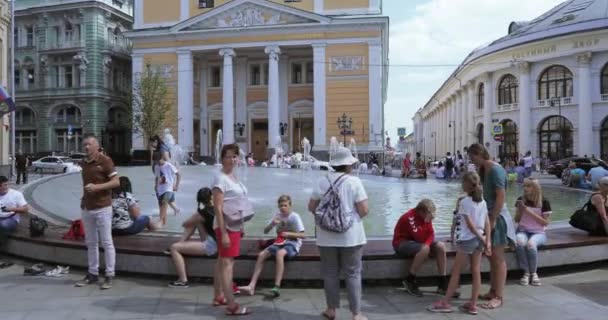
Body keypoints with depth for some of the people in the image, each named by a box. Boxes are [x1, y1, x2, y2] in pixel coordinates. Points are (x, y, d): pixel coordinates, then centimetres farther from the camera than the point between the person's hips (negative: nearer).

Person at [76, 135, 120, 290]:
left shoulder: (105, 161, -7)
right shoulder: (83, 163, 13)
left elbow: (116, 182, -12)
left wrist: (97, 187, -23)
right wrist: (83, 199, 11)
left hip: (102, 208, -7)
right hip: (87, 208, 7)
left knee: (106, 242, -2)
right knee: (91, 242, 11)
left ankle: (109, 276, 3)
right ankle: (93, 274, 20)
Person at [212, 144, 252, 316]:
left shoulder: (233, 176, 12)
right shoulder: (220, 178, -15)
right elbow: (218, 208, -20)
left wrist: (241, 226, 19)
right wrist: (224, 233, -24)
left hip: (235, 225, 9)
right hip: (226, 226, -9)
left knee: (223, 261, 15)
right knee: (227, 263, -8)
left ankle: (218, 297, 24)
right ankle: (232, 305, -7)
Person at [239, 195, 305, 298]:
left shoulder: (295, 217, -7)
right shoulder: (277, 216, 7)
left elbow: (302, 235, -10)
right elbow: (265, 231, 6)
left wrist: (289, 234, -22)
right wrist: (272, 223, -14)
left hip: (293, 244, -6)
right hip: (279, 243, 6)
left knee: (279, 253, -38)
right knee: (261, 254, -17)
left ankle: (277, 287, -41)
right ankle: (251, 286, -21)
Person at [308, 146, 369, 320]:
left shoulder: (322, 181, -1)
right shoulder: (354, 181, -9)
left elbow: (311, 207, 3)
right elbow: (364, 210, -12)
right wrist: (354, 214, 9)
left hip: (327, 236, 3)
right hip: (350, 236, -3)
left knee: (330, 273, 14)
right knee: (353, 274, 6)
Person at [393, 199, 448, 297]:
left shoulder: (425, 216, -1)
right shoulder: (409, 217, -26)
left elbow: (431, 234, -1)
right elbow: (420, 238, -31)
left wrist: (427, 243, -21)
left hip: (419, 242, 8)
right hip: (402, 243, -8)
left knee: (441, 246, -10)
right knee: (424, 249, -34)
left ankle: (443, 284, -6)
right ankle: (409, 281, -19)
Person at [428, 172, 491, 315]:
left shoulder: (464, 202, -14)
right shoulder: (483, 202, 6)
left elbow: (470, 224, -16)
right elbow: (487, 223, 2)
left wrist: (482, 240, -10)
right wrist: (487, 241, 0)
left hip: (466, 240, -6)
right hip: (478, 240, 6)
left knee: (456, 271, 2)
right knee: (476, 272, 7)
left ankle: (445, 302, 8)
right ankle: (472, 304, 11)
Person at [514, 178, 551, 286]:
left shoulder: (544, 203, -3)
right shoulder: (521, 200, 5)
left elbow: (545, 223, -6)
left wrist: (530, 212, -15)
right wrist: (520, 210, -9)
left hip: (538, 232, -2)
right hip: (523, 231, 2)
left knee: (530, 244, -36)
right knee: (519, 243, -34)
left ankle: (533, 273, -13)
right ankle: (526, 272, -17)